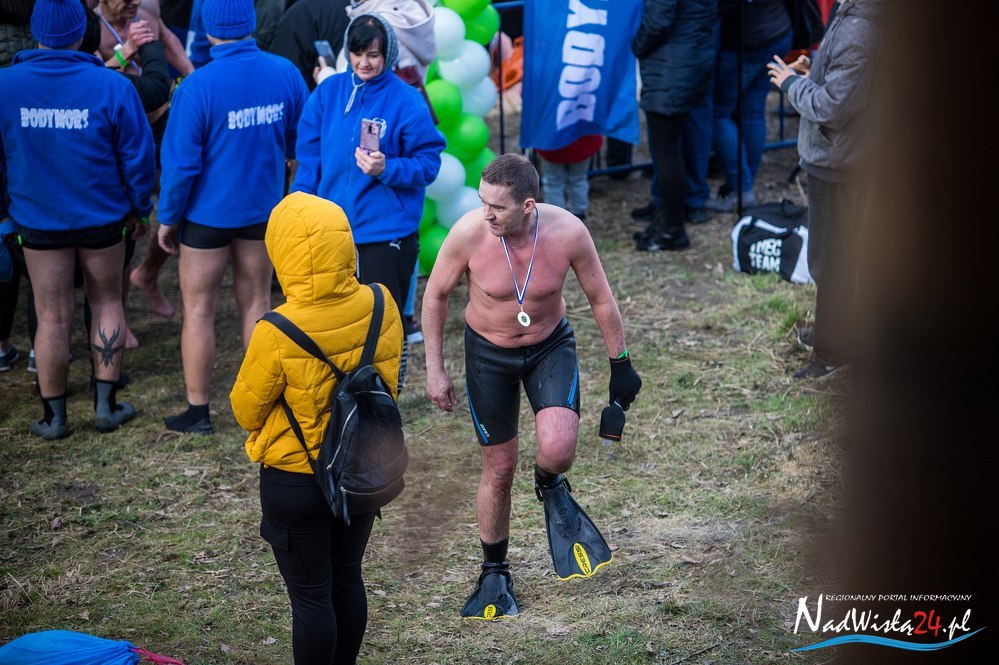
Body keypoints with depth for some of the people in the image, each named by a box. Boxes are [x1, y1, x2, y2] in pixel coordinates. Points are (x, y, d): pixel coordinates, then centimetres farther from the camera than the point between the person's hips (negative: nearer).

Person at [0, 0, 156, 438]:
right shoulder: (112, 86, -13)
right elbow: (137, 156, -6)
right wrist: (139, 209, 8)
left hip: (38, 219, 0)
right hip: (102, 217, 0)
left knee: (52, 318, 8)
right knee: (106, 302, 17)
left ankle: (53, 417, 15)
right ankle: (106, 406, 17)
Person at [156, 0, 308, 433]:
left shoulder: (198, 86, -22)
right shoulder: (284, 73, -8)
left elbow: (180, 160, -16)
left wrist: (168, 217, -3)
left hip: (208, 213, -4)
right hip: (263, 208, 4)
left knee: (198, 310, 9)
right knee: (256, 303, 17)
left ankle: (198, 411, 15)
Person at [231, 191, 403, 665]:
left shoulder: (276, 335, -28)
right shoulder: (381, 307, -15)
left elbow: (246, 411, -12)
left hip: (296, 481, -5)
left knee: (310, 595, 10)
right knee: (347, 578, 22)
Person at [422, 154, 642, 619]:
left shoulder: (567, 232, -25)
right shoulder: (469, 232, -25)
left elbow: (600, 298, -7)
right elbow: (436, 295, -7)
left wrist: (620, 364, 1)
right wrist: (434, 369, -4)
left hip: (551, 345, 0)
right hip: (488, 352, 0)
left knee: (557, 449, -24)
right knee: (499, 468, 6)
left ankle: (550, 486, 14)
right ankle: (494, 574, 28)